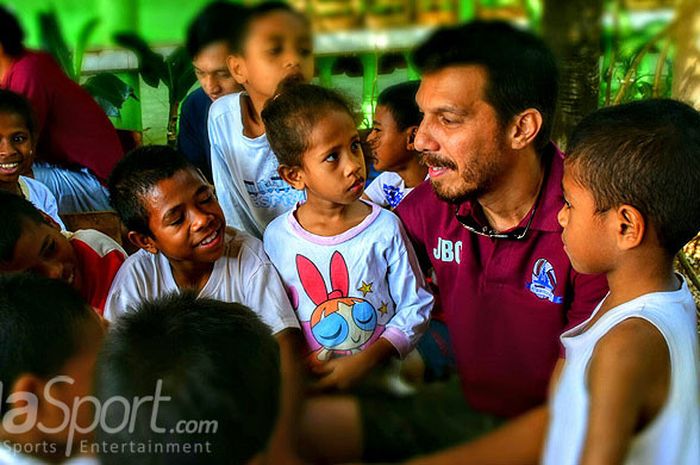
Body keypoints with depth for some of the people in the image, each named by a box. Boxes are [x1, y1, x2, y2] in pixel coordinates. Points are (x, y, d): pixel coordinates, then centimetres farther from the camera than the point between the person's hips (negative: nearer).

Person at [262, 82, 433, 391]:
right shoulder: (277, 237, -2)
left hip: (381, 374, 1)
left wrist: (366, 361, -12)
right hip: (312, 383, 0)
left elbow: (416, 307, -1)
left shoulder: (384, 228, -5)